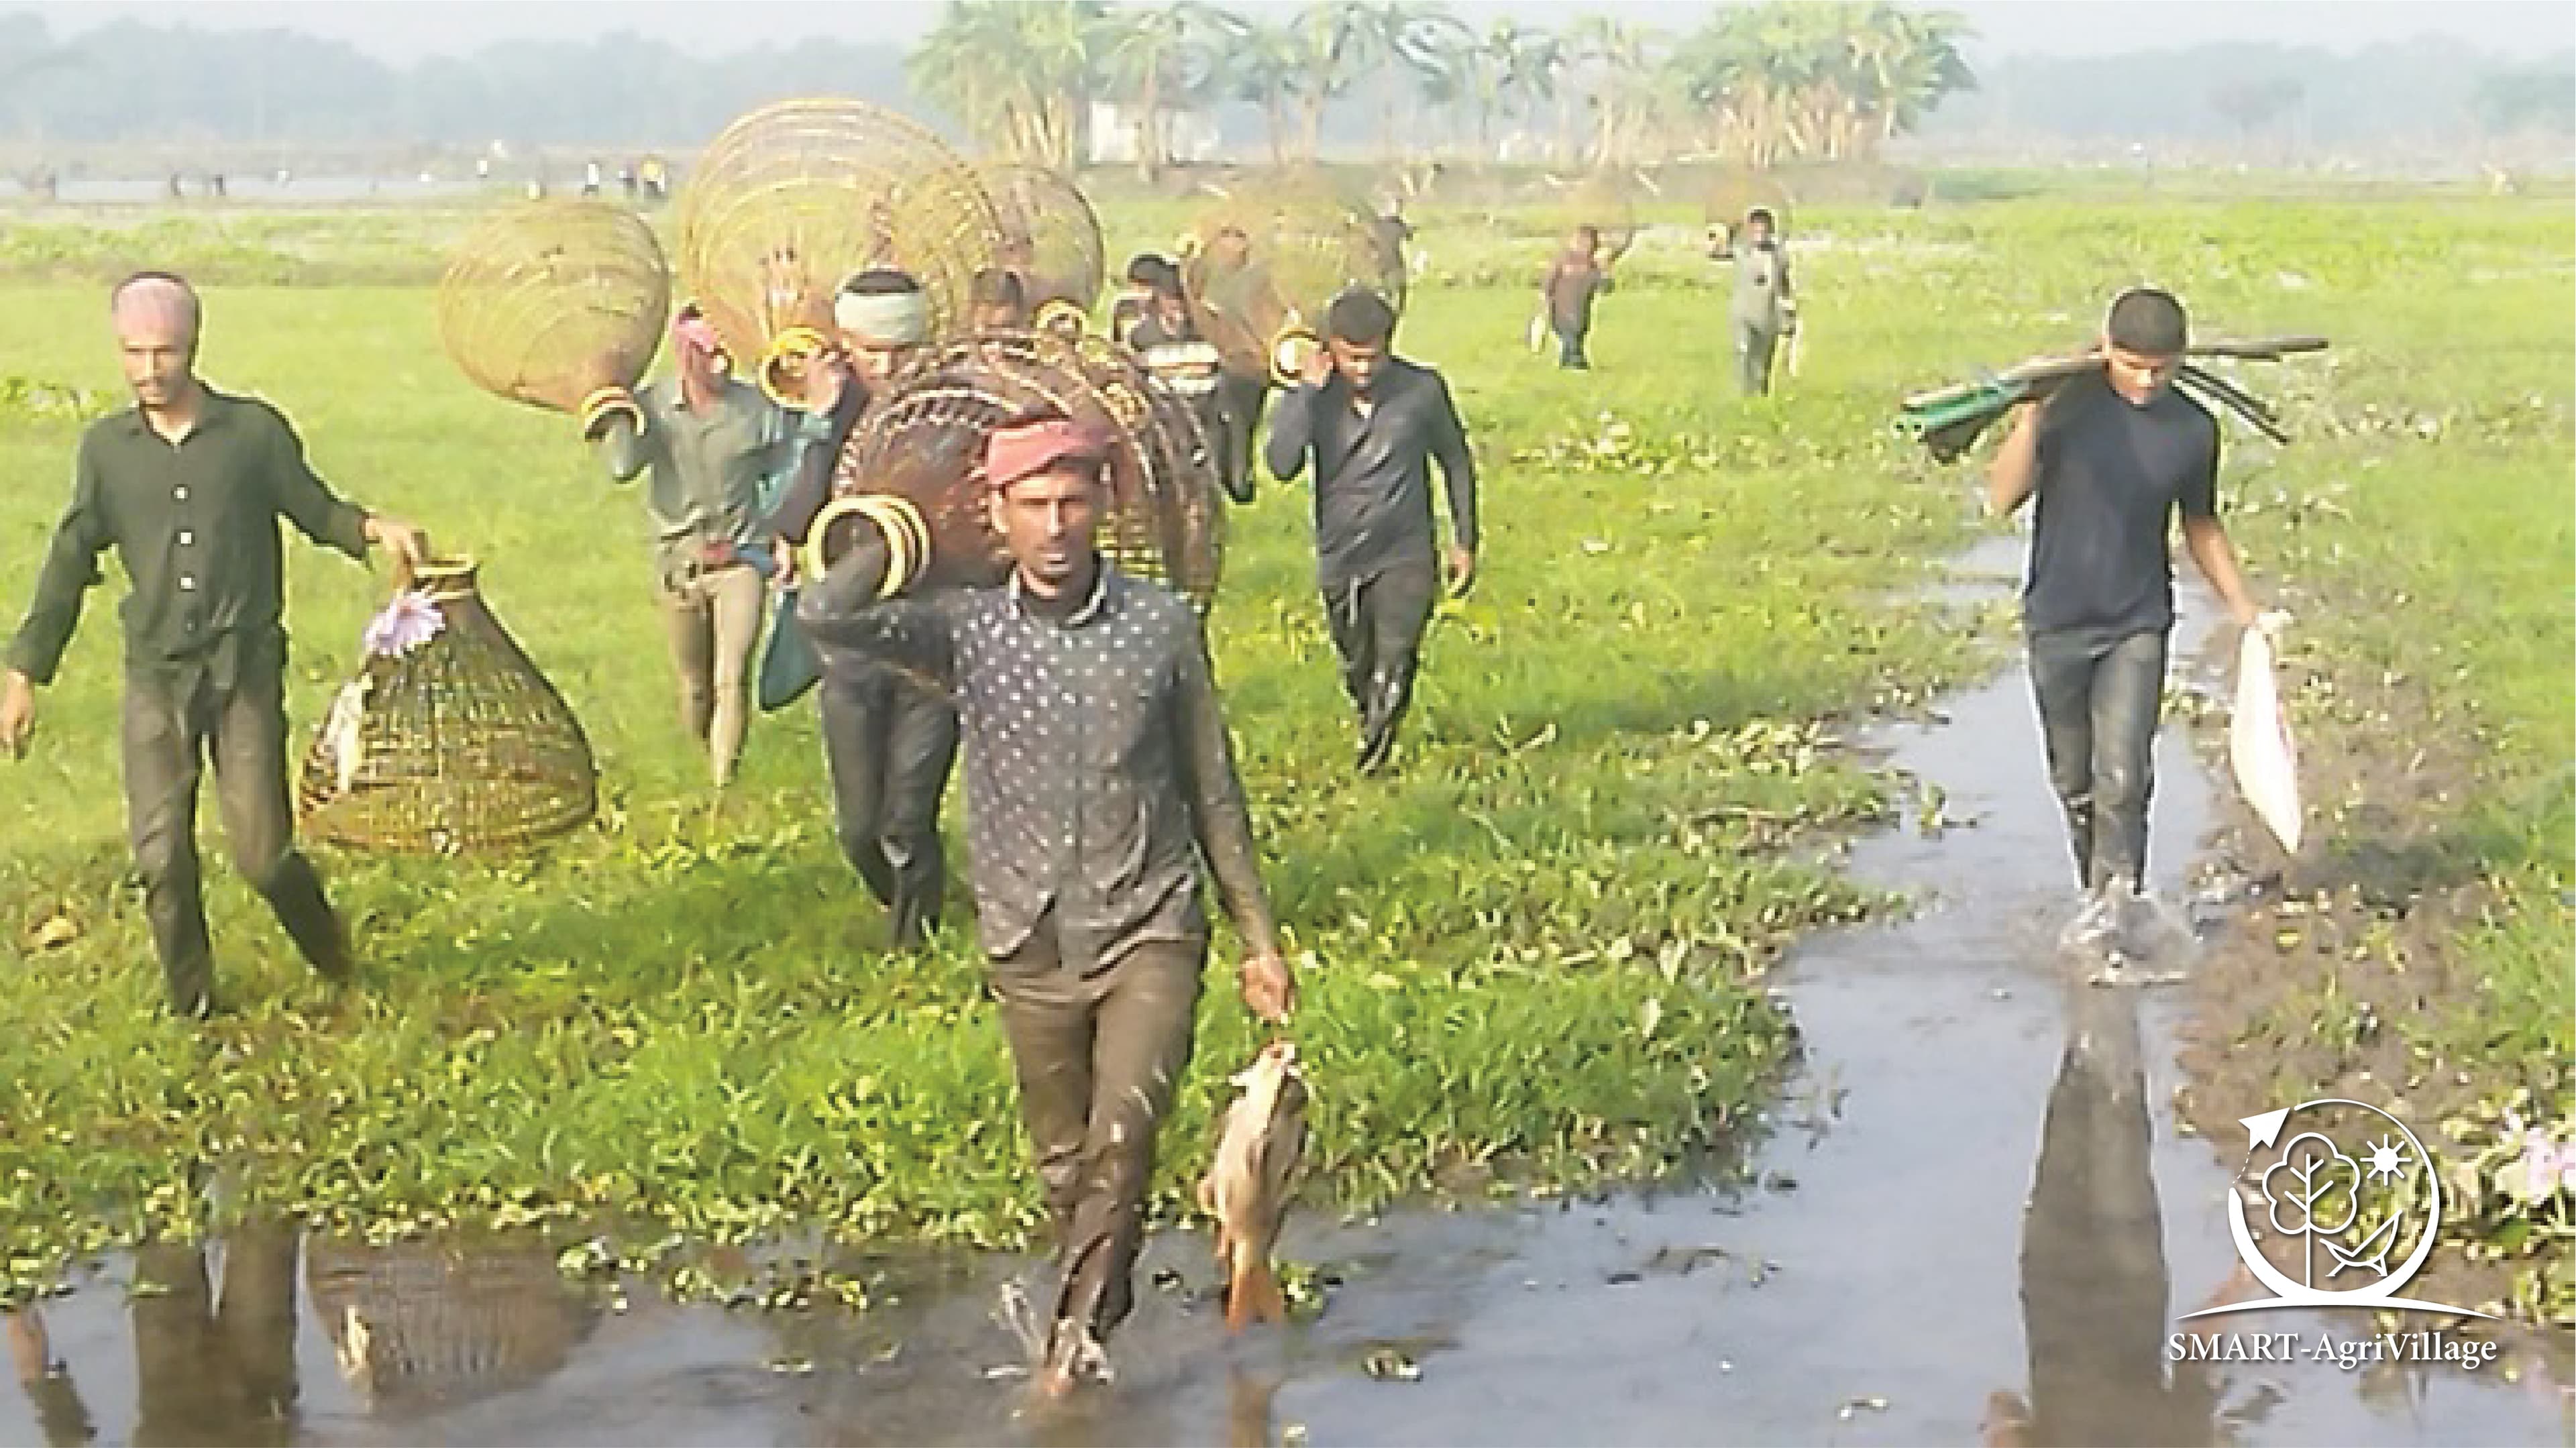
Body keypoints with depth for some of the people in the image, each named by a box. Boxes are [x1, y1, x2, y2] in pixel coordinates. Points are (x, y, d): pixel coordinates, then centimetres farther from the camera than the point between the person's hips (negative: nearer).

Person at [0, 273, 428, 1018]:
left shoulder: (254, 430, 0)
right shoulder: (106, 447, 6)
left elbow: (315, 509, 11)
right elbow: (71, 564, 10)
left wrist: (373, 529, -11)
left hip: (245, 670, -2)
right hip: (156, 677, 2)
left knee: (262, 850, -4)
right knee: (161, 856, -1)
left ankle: (328, 950, 26)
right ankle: (191, 1006, 18)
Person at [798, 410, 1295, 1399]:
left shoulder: (1162, 625, -4)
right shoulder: (966, 629, -4)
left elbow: (1212, 791, 4)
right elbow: (827, 618, -22)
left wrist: (1259, 938, 7)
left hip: (1150, 933, -2)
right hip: (1031, 946, 2)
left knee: (1125, 1125, -22)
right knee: (1065, 1160, 13)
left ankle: (1077, 1325, -11)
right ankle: (1105, 1308, 34)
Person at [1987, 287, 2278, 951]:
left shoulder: (2193, 429, -2)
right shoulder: (2067, 403, -10)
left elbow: (2201, 525, 13)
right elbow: (2003, 500, -15)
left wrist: (2244, 606, 11)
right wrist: (2030, 416, -27)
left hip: (2137, 627, 0)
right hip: (2057, 623, 0)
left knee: (2122, 775, -12)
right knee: (2073, 778, 11)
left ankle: (2115, 895, 0)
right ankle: (2096, 889, 27)